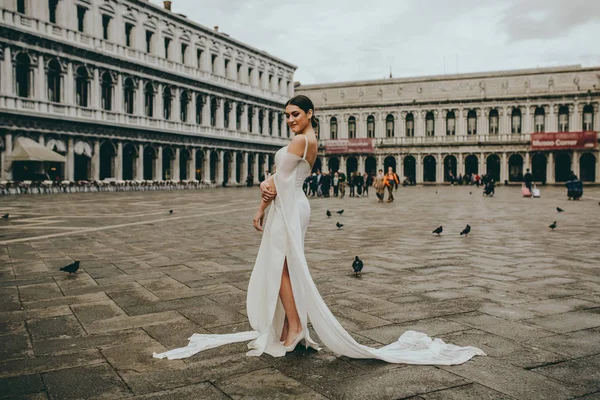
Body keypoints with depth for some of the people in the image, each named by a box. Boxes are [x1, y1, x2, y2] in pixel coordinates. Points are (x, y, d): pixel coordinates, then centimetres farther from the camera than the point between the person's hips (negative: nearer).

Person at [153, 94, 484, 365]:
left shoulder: (299, 139, -15)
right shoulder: (312, 141, 14)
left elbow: (280, 179, -13)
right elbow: (284, 175, 6)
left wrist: (261, 207, -3)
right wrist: (267, 186, -13)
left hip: (287, 208, -10)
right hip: (293, 206, 10)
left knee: (280, 267, -5)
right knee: (287, 267, 13)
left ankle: (294, 325, -2)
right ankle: (290, 326, 19)